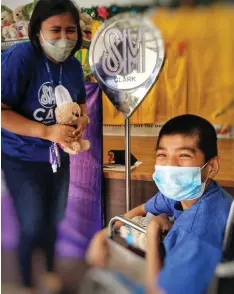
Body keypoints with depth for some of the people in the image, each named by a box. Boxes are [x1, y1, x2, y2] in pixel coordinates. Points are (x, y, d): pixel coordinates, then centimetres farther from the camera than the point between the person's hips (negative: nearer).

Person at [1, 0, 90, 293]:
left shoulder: (73, 64, -6)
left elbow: (80, 102, 11)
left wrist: (83, 118, -12)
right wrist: (47, 132, -32)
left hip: (59, 158, 6)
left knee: (54, 222, 21)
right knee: (33, 228, 5)